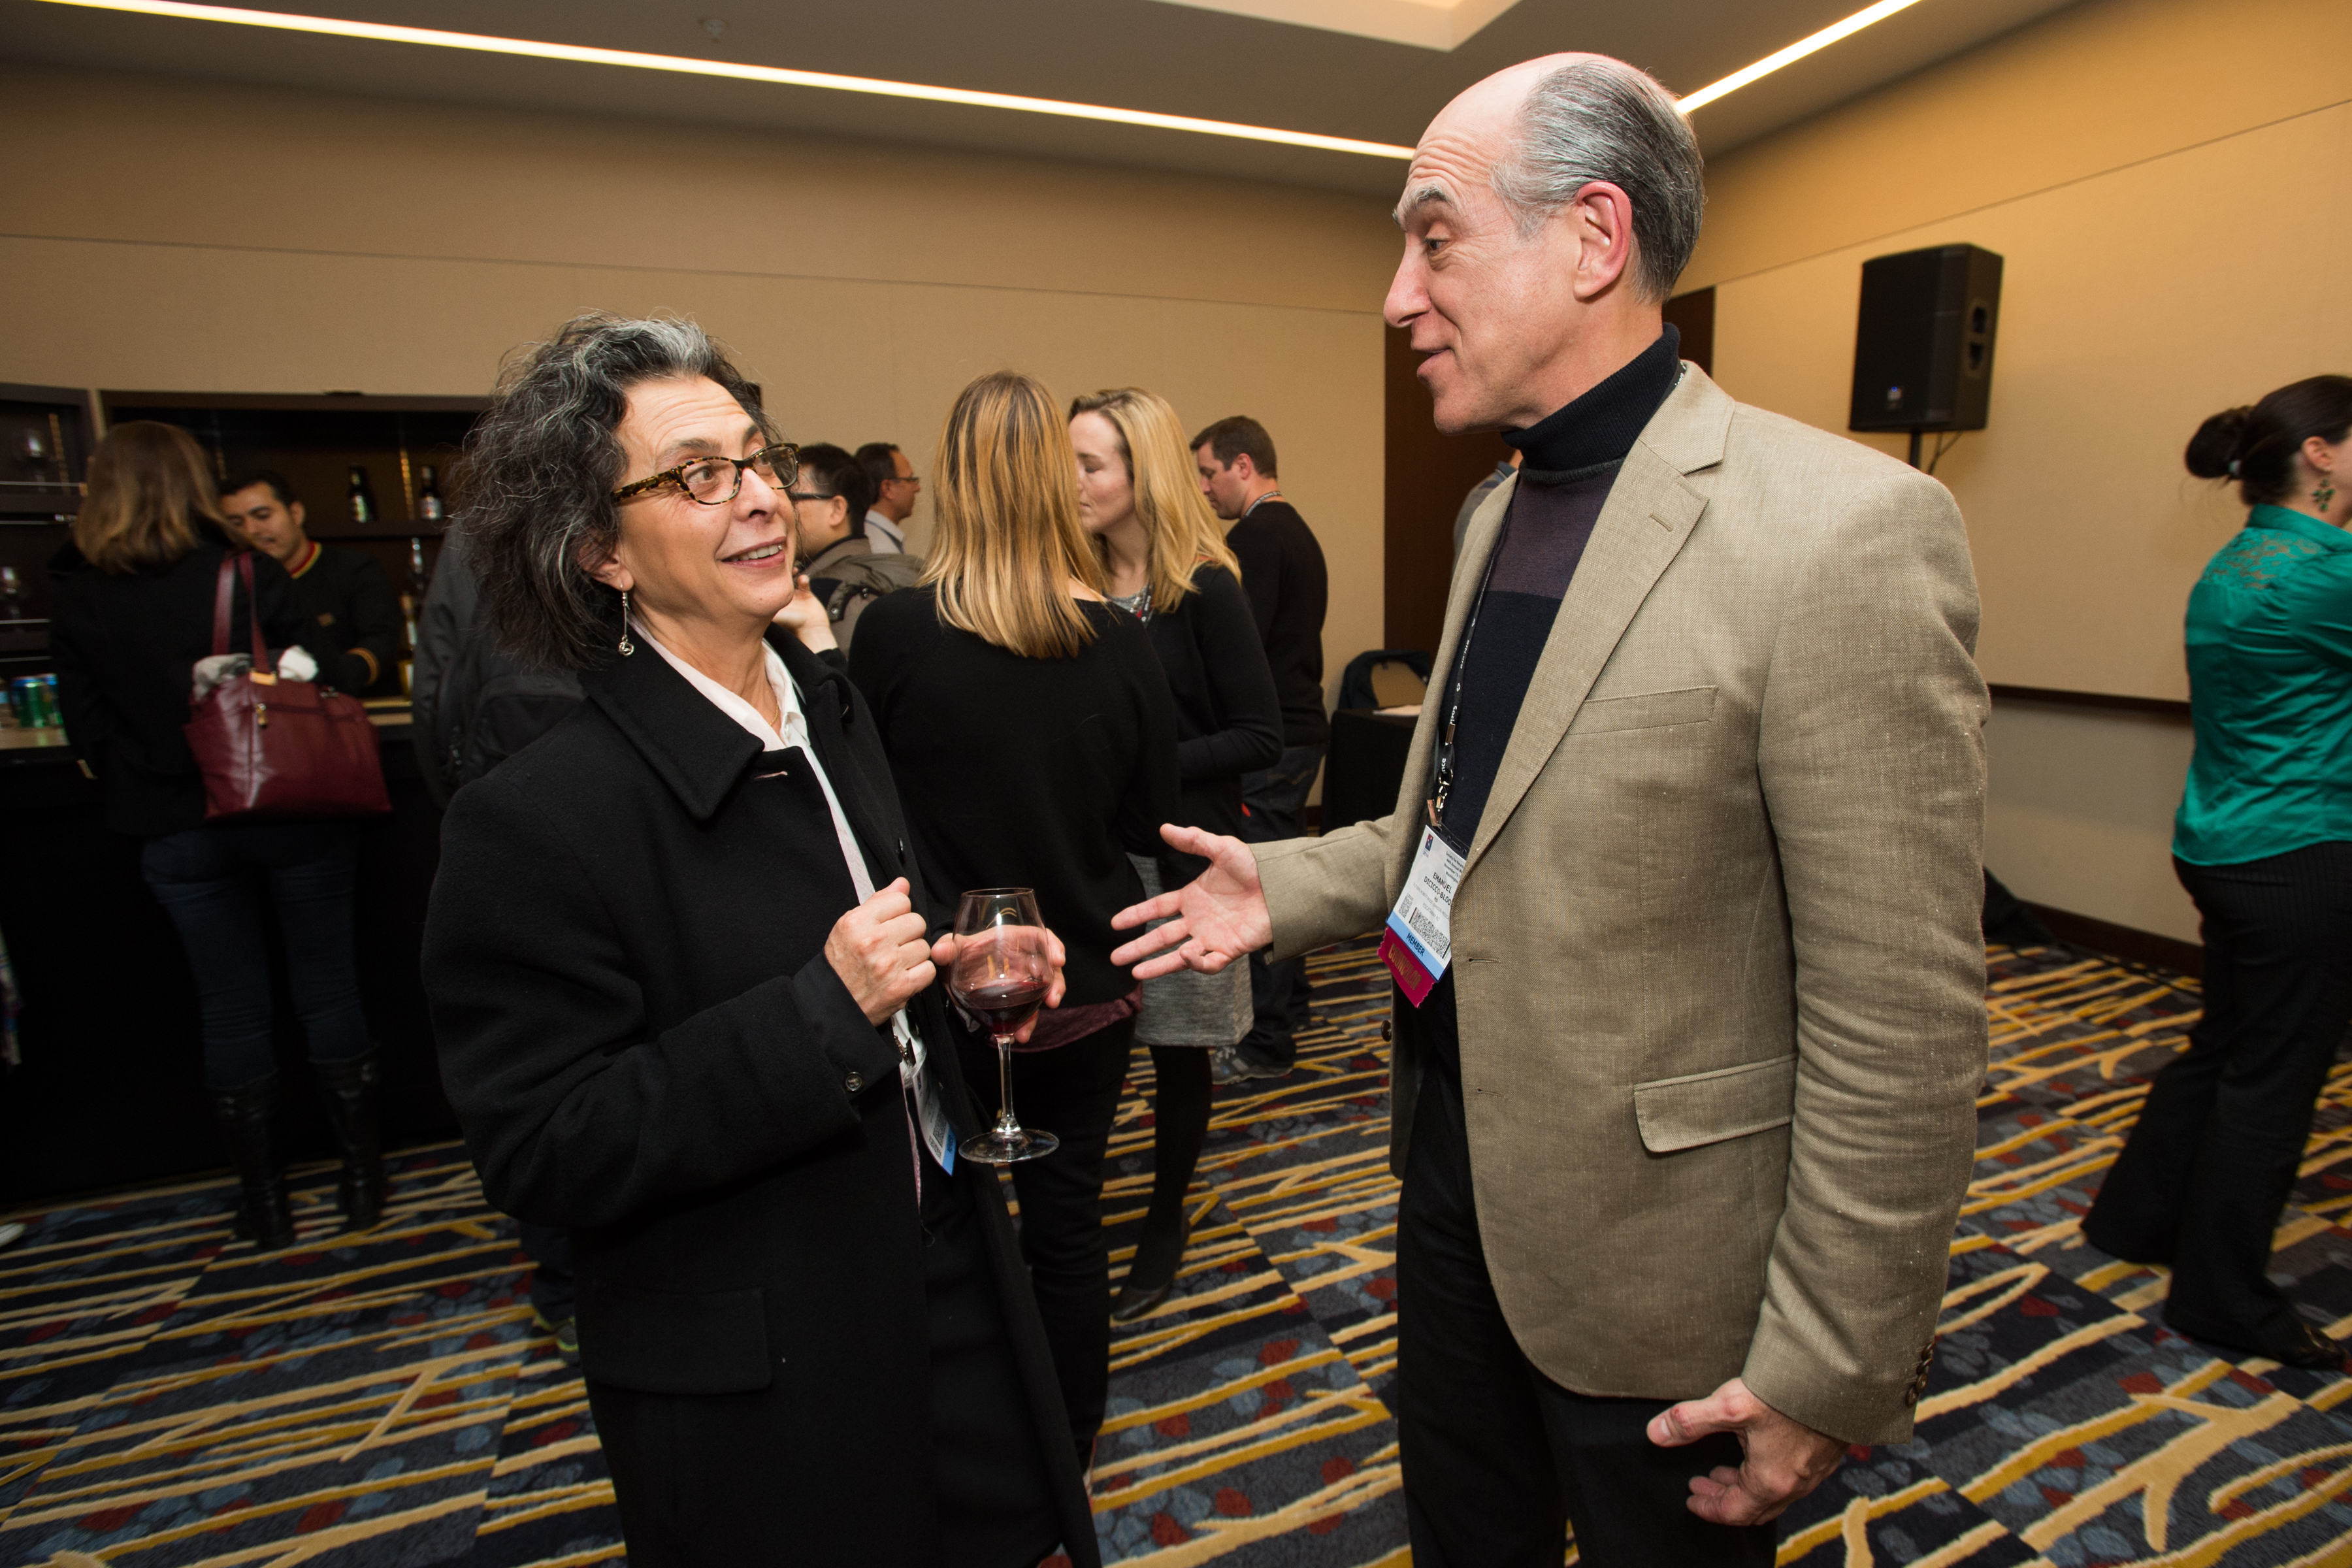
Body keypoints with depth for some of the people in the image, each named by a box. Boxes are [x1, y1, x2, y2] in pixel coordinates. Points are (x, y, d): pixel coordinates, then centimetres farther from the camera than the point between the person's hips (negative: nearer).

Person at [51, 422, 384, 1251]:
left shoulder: (76, 602, 0)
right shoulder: (251, 576, -9)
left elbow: (88, 731, 2)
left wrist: (143, 802, 16)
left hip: (176, 835, 2)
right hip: (290, 814, -2)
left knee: (230, 1010, 12)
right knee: (328, 992, 9)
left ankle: (263, 1199, 21)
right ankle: (361, 1173, 18)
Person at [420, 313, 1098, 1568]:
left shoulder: (830, 709, 0)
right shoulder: (541, 817, -22)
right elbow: (537, 1155, -20)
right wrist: (822, 1009, -28)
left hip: (947, 1270, 7)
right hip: (760, 1377, -6)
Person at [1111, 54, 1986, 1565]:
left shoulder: (1846, 530, -22)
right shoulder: (1502, 508, 5)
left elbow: (1900, 1021, -20)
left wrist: (1831, 1374, -14)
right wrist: (1287, 885, 4)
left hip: (1644, 1245, -7)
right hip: (1454, 1159, 7)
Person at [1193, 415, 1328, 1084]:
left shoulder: (1253, 538, -14)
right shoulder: (1298, 531, 17)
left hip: (1266, 740, -11)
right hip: (1301, 725, 11)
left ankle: (1264, 1042, 5)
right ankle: (1288, 1004, 34)